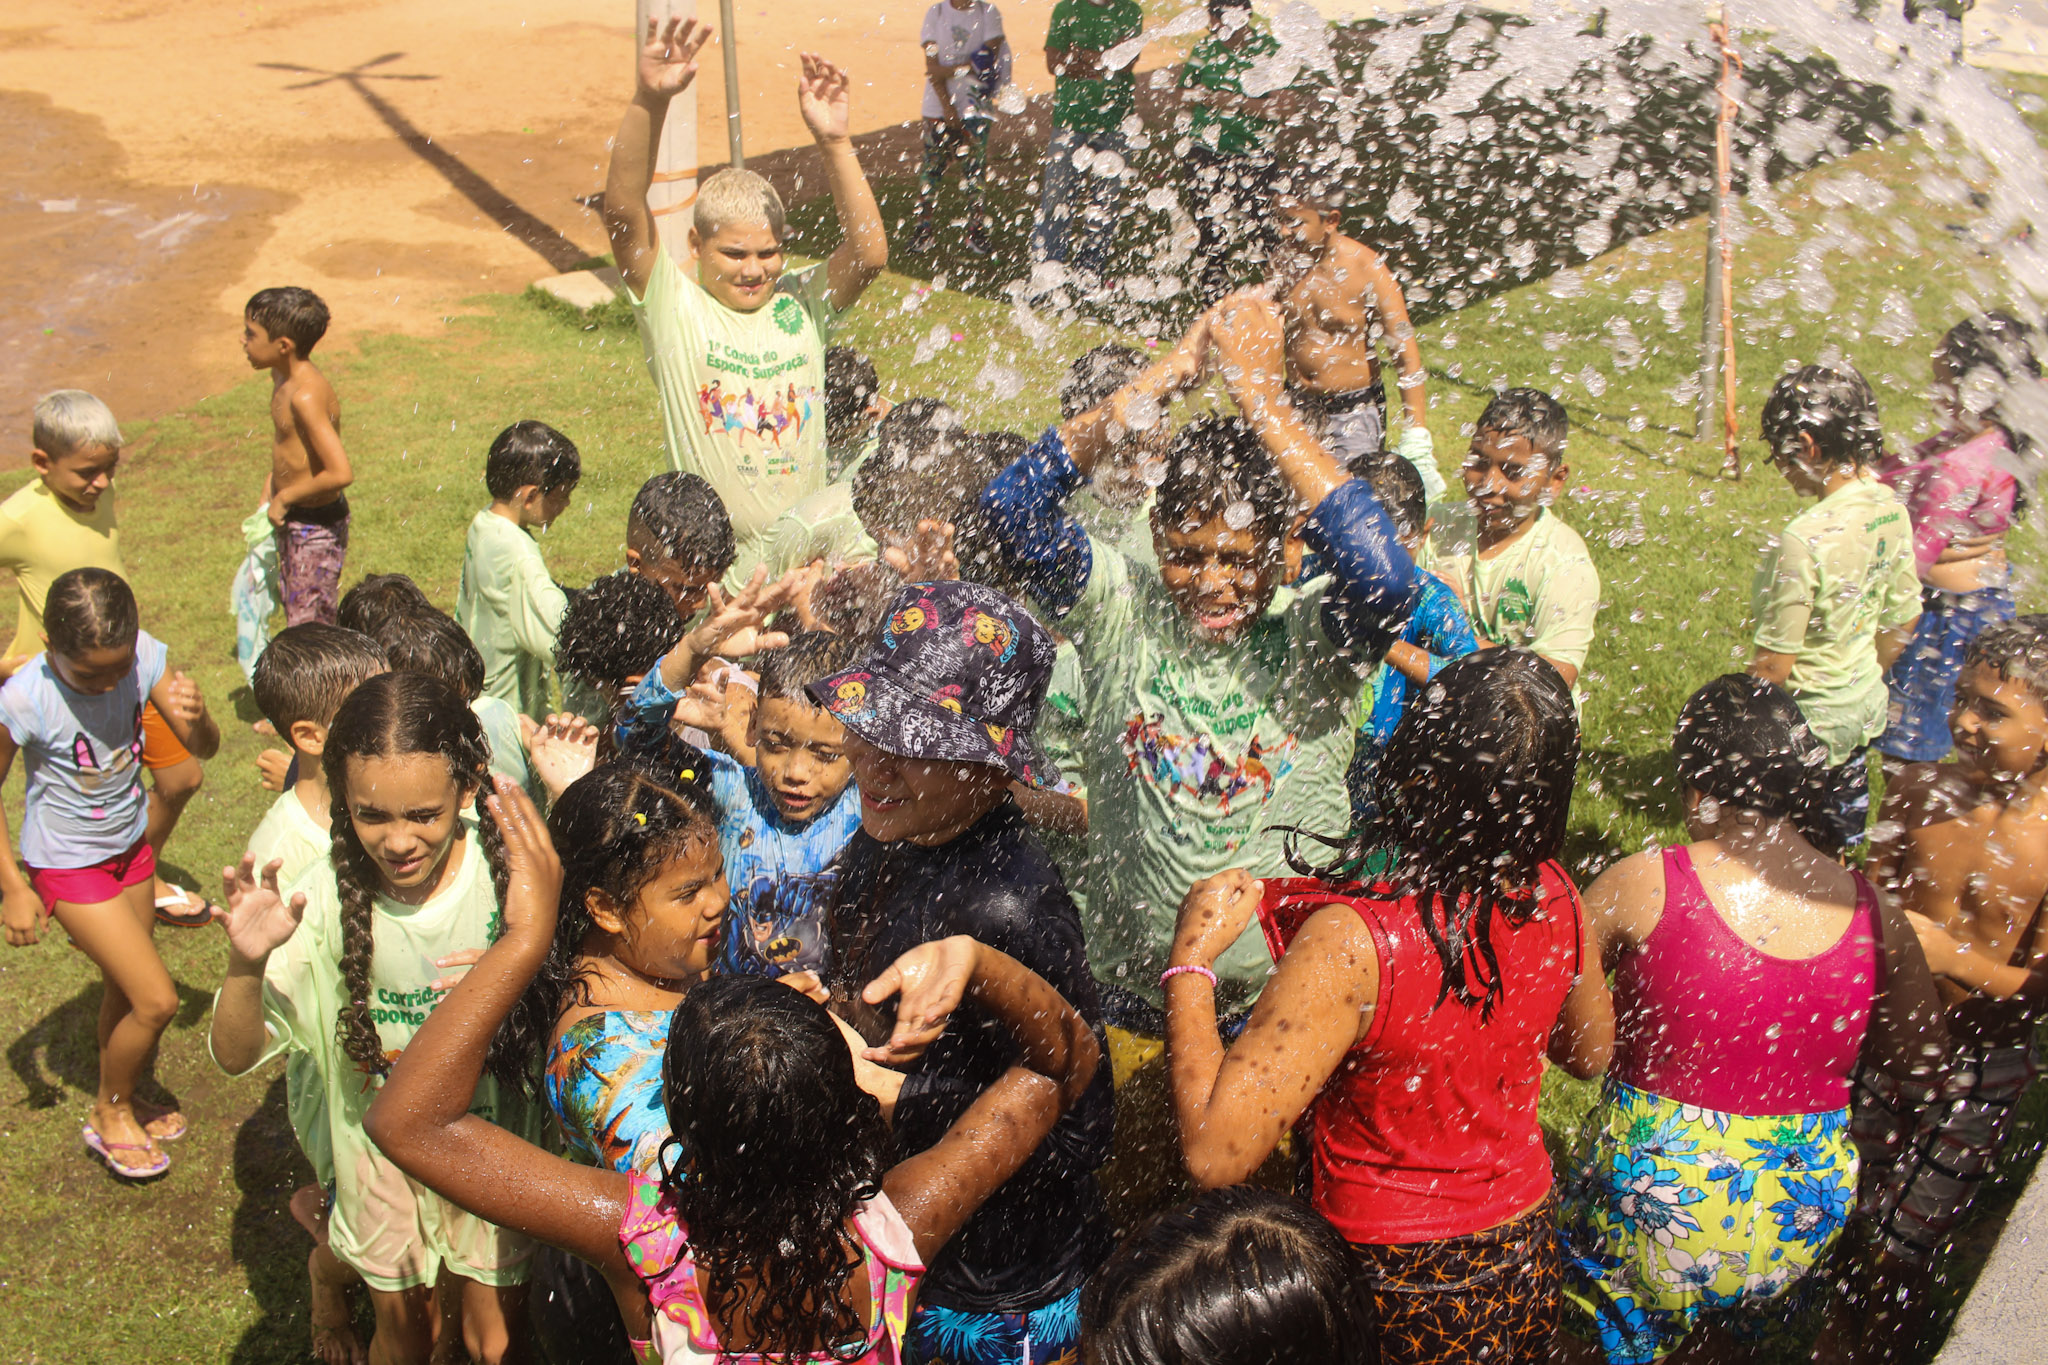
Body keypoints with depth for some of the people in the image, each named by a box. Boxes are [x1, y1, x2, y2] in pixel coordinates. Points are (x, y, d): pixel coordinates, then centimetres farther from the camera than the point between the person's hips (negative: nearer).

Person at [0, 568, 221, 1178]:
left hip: (131, 847, 5)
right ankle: (109, 1115, 22)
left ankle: (120, 1103, 44)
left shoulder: (145, 657, -19)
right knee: (157, 1000, -5)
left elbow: (204, 747, -12)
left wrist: (196, 716, -35)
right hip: (68, 866, -5)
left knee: (124, 989, 20)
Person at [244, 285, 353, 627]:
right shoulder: (283, 376, 2)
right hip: (291, 520, 10)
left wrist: (284, 498, -21)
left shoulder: (306, 396, -28)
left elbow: (340, 473, -34)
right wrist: (270, 489, 11)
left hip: (317, 525, -10)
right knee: (293, 608, 22)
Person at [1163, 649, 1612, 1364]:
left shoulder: (1355, 942, -34)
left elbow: (1214, 1153, -34)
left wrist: (1192, 954, -25)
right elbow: (1589, 1052, 6)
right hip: (1524, 1255, 6)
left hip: (1396, 1280, -5)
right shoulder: (1552, 897, -14)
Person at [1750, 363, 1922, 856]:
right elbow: (1904, 619, 8)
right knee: (1843, 828, 25)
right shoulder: (1890, 508, -5)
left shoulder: (1805, 539, -29)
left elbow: (1775, 663, -24)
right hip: (1866, 704, 8)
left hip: (1808, 721, -8)